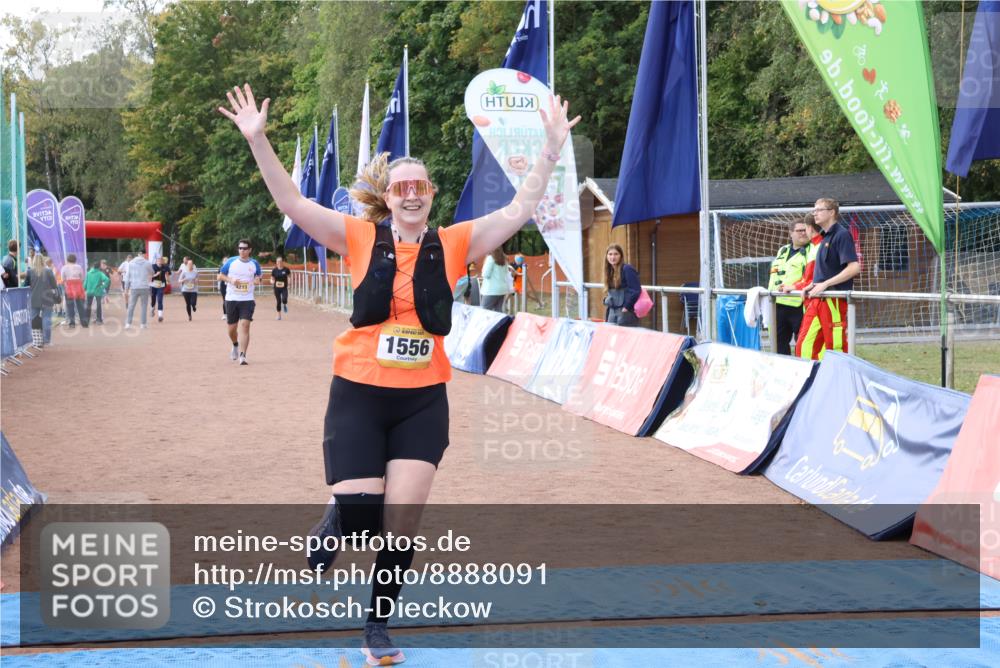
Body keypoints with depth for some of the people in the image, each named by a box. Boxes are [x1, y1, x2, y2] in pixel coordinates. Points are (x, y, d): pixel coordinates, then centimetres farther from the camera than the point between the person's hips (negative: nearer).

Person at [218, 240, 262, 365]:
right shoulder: (231, 262, 0)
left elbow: (258, 278, 18)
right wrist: (230, 280, -12)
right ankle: (235, 345, 42)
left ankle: (242, 356, -18)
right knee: (232, 328, 9)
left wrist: (257, 281, -6)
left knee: (244, 325, -16)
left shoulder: (254, 264, 4)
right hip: (231, 299, 1)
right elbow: (220, 276, 6)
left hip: (247, 300, -1)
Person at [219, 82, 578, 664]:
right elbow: (293, 204, -9)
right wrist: (258, 140, -19)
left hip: (424, 400, 2)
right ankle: (327, 539, 28)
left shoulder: (453, 244, 1)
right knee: (358, 508, -11)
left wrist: (553, 149, -11)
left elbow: (519, 211, -2)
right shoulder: (362, 238, -3)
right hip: (359, 394, -1)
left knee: (403, 516, -2)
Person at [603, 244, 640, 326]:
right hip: (612, 311, 8)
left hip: (625, 311, -8)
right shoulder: (610, 271, 13)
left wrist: (627, 307, -14)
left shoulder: (627, 269, -11)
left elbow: (636, 291, -16)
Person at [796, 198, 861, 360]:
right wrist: (812, 285, 10)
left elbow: (854, 268, -18)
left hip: (835, 300, -9)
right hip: (817, 300, 9)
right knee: (804, 345, 3)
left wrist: (824, 284, -18)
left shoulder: (841, 235, -9)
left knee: (836, 347, -4)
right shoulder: (825, 237, 17)